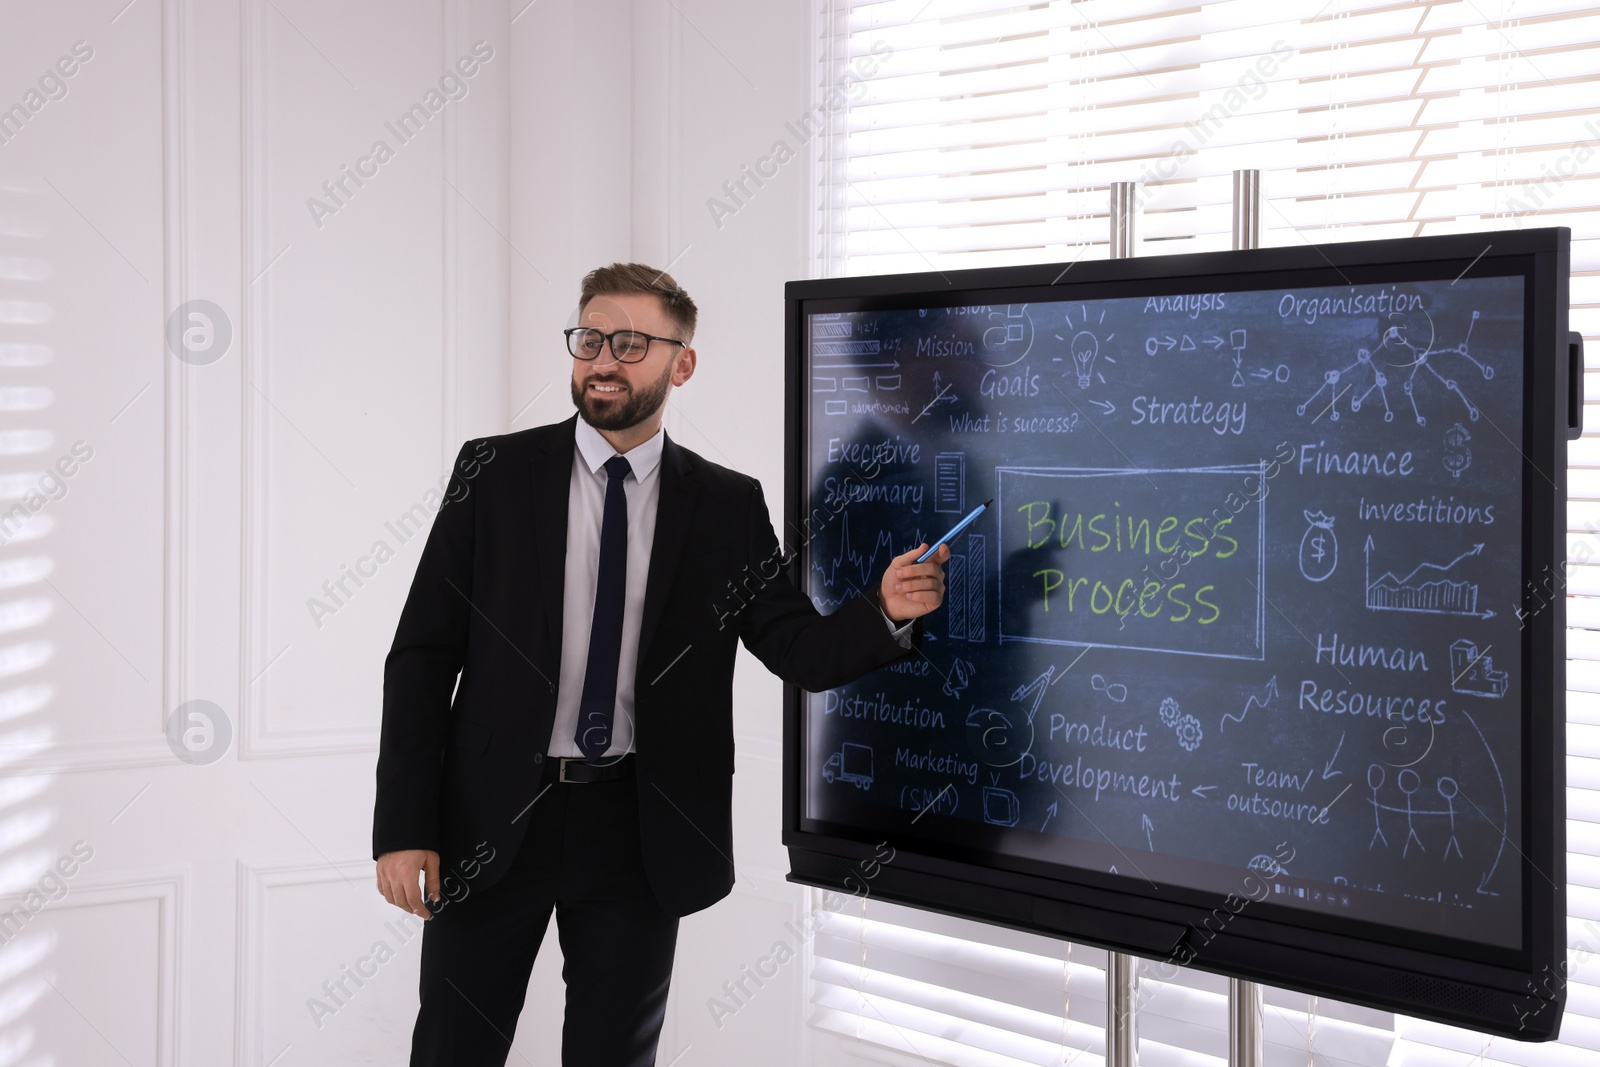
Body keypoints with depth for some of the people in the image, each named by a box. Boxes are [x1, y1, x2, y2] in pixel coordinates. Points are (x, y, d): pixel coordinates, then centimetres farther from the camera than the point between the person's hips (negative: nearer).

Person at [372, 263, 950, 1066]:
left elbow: (804, 652, -1)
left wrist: (885, 611, -23)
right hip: (492, 820, 0)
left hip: (639, 832, 1)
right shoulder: (494, 473, -1)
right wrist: (403, 829, -10)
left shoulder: (727, 506, 2)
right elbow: (422, 654, -3)